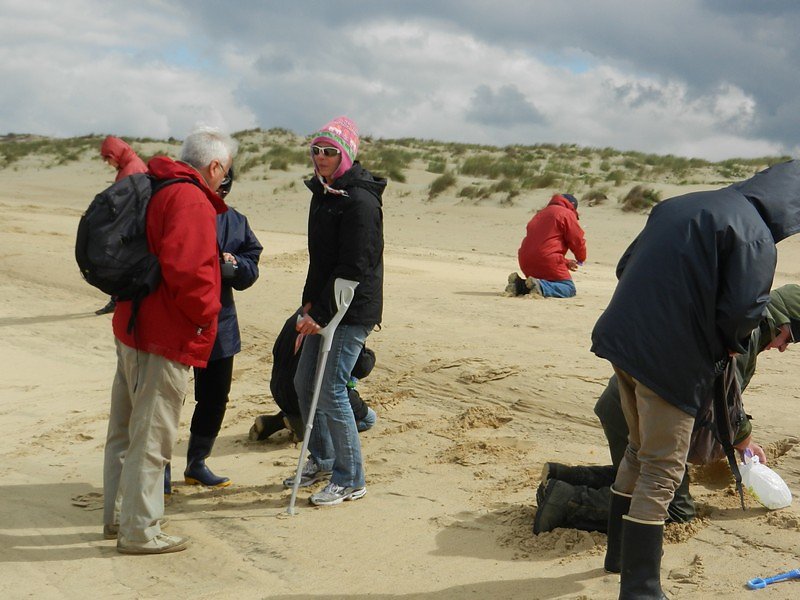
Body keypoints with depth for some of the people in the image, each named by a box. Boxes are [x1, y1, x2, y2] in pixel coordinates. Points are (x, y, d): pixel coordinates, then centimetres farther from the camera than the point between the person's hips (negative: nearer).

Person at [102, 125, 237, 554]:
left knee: (124, 430, 18)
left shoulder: (152, 188, 12)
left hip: (131, 328, 10)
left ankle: (117, 516, 31)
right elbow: (186, 270, -29)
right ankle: (139, 531, 7)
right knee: (151, 437, -1)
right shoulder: (192, 202, -17)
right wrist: (207, 315, -13)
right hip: (164, 338, -10)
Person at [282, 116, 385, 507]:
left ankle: (350, 480, 6)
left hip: (352, 311, -9)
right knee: (304, 383, 15)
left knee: (330, 390, -8)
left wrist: (322, 313, -21)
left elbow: (354, 269, -21)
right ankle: (321, 460, 34)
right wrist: (310, 301, 8)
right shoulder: (323, 192, 12)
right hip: (325, 307, 9)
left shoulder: (360, 202, -17)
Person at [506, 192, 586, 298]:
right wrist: (581, 259, 24)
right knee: (569, 288, 0)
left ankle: (519, 284, 0)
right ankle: (541, 287, -26)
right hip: (547, 261, -8)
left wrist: (566, 262, 30)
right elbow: (577, 240, 3)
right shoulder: (567, 214, 3)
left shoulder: (541, 214, 27)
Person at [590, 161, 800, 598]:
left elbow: (626, 267, 18)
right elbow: (742, 311, -17)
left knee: (639, 452, 24)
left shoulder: (679, 206, 15)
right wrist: (732, 347, 4)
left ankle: (620, 553, 37)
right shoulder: (755, 235, -10)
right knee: (662, 472, 1)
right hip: (672, 361, -8)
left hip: (624, 338, 8)